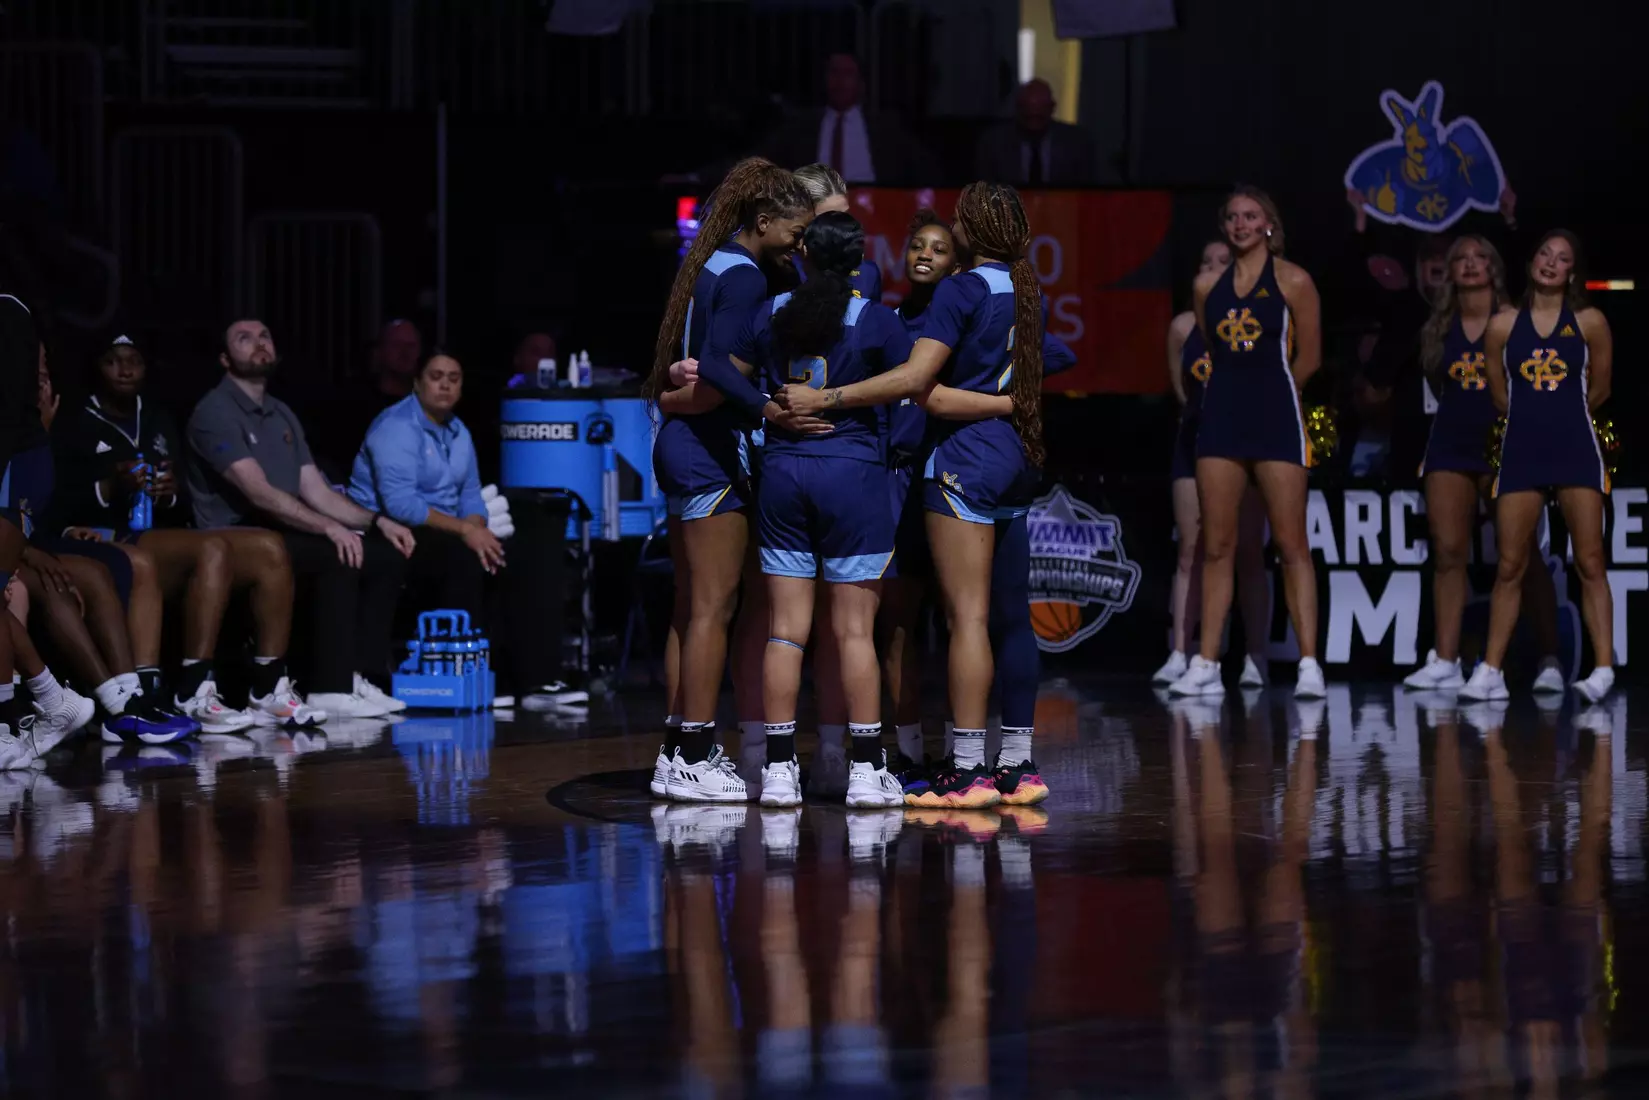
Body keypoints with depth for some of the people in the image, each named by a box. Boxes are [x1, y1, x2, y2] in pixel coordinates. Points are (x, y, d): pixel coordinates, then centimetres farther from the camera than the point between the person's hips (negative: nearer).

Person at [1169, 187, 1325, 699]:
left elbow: (1309, 357, 3)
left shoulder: (1292, 281, -2)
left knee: (1291, 545, -6)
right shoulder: (1207, 285, 10)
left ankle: (1309, 664, -7)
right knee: (1216, 545, 3)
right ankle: (1206, 665, 5)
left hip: (1275, 417, -4)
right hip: (1221, 413, 4)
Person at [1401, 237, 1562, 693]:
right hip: (1451, 446, 4)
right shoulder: (1440, 326, 10)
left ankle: (1551, 660, -1)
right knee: (1447, 552, -2)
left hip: (1502, 445, -4)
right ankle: (1444, 663, -1)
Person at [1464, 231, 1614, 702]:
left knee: (1590, 562, -4)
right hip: (1521, 450, 2)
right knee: (1510, 566, 2)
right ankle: (1491, 672, 4)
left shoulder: (1590, 322, 1)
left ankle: (1604, 671, -7)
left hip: (1575, 449, -2)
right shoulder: (1503, 325, 5)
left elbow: (1599, 389, 11)